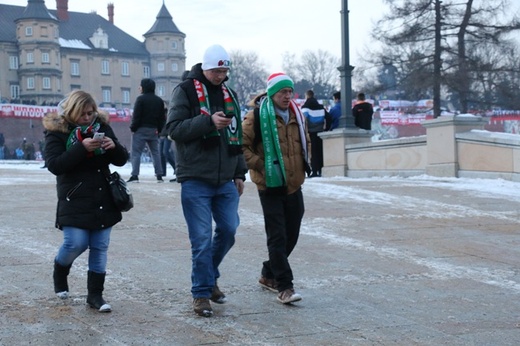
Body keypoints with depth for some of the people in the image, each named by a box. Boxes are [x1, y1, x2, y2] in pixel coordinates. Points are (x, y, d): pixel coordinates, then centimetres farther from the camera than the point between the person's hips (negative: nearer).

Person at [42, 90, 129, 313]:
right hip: (75, 201, -4)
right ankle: (59, 270, 23)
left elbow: (121, 160, 11)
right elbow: (54, 165, -16)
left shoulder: (102, 126, 8)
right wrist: (82, 148, -25)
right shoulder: (57, 131, -4)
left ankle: (95, 294, 13)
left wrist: (114, 147, -12)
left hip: (103, 201, 4)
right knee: (76, 244, -10)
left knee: (100, 248, 3)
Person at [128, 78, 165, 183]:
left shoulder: (141, 99, -10)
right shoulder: (159, 100, 10)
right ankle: (159, 175, 9)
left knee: (136, 152, -3)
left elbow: (136, 115, -13)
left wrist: (133, 128, -5)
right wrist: (159, 130, 13)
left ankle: (134, 175, -11)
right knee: (155, 152, 12)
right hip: (154, 130, 6)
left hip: (141, 130, -6)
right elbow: (162, 118, 10)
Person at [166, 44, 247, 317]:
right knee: (202, 238, -5)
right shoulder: (185, 91, -5)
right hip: (195, 180, -6)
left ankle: (209, 277, 30)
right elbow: (174, 128, -13)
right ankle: (201, 293, 6)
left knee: (228, 230, 7)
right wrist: (209, 121, -24)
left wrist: (239, 173, 18)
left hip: (225, 181, 6)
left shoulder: (229, 94, 14)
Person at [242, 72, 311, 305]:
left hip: (294, 186, 7)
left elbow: (305, 142, 26)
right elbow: (242, 145, -10)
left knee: (291, 235, 13)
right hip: (270, 187, -7)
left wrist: (304, 164, 14)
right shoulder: (256, 116, -11)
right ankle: (284, 287, -5)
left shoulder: (297, 115, 10)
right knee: (277, 237, -8)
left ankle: (269, 275, 31)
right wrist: (260, 166, -15)